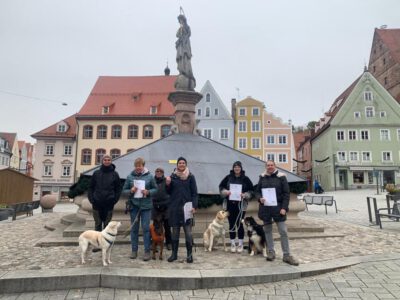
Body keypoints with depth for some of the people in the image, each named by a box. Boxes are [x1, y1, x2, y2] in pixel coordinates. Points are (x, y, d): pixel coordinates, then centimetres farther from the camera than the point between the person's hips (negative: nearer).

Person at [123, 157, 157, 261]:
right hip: (134, 206, 2)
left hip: (146, 206, -2)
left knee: (146, 228, -2)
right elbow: (124, 190, 8)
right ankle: (134, 250, 22)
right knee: (134, 228, 10)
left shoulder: (149, 176, -2)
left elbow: (155, 189, 5)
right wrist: (130, 191, -12)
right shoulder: (130, 177, 2)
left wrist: (148, 192, -14)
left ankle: (147, 251, 7)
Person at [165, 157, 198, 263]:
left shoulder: (190, 176, 1)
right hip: (174, 207, 2)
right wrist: (168, 184, -8)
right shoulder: (173, 176, 6)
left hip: (187, 207, -2)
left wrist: (194, 206, -10)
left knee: (188, 231, 1)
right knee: (175, 231, 10)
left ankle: (189, 254, 13)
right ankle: (174, 253, 21)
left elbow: (194, 193, 0)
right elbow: (169, 192, 12)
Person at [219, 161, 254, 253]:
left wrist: (245, 195, -14)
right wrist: (226, 192, -10)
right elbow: (221, 187, 9)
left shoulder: (245, 179, -1)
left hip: (241, 205, -1)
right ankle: (232, 244, 20)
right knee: (231, 224, 8)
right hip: (229, 204, 2)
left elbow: (251, 190, 3)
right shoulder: (228, 177, 2)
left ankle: (240, 244, 17)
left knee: (239, 224, 2)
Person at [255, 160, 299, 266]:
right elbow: (257, 191, 14)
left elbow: (286, 193, -4)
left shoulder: (281, 177, -2)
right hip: (265, 208, 3)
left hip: (278, 207, -3)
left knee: (283, 231, -3)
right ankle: (271, 252, 23)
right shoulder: (262, 177, 6)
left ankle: (287, 255, 7)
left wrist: (284, 207, -12)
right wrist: (260, 198, -8)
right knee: (267, 230, 10)